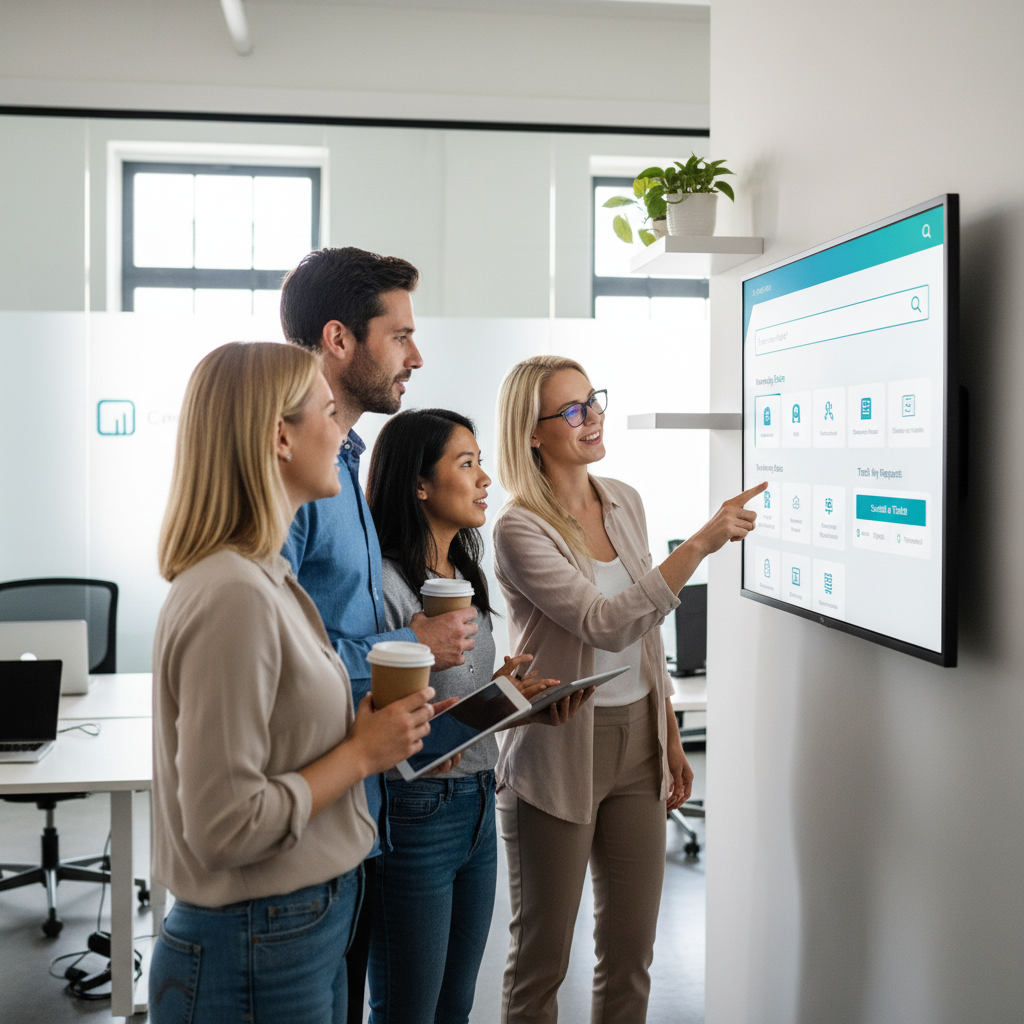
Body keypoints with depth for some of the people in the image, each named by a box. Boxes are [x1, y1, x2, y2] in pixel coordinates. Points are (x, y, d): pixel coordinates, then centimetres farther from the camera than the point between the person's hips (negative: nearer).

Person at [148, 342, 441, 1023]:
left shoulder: (267, 576, 6)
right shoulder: (232, 596, -24)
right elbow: (224, 826, -25)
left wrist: (374, 730, 0)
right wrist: (361, 752, -16)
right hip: (258, 957, -9)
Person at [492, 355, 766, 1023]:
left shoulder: (625, 502, 7)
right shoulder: (520, 529, -14)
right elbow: (605, 624, -24)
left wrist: (671, 738, 15)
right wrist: (701, 544, -28)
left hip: (636, 741, 6)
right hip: (559, 751, -6)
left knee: (632, 952, 14)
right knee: (542, 955, 8)